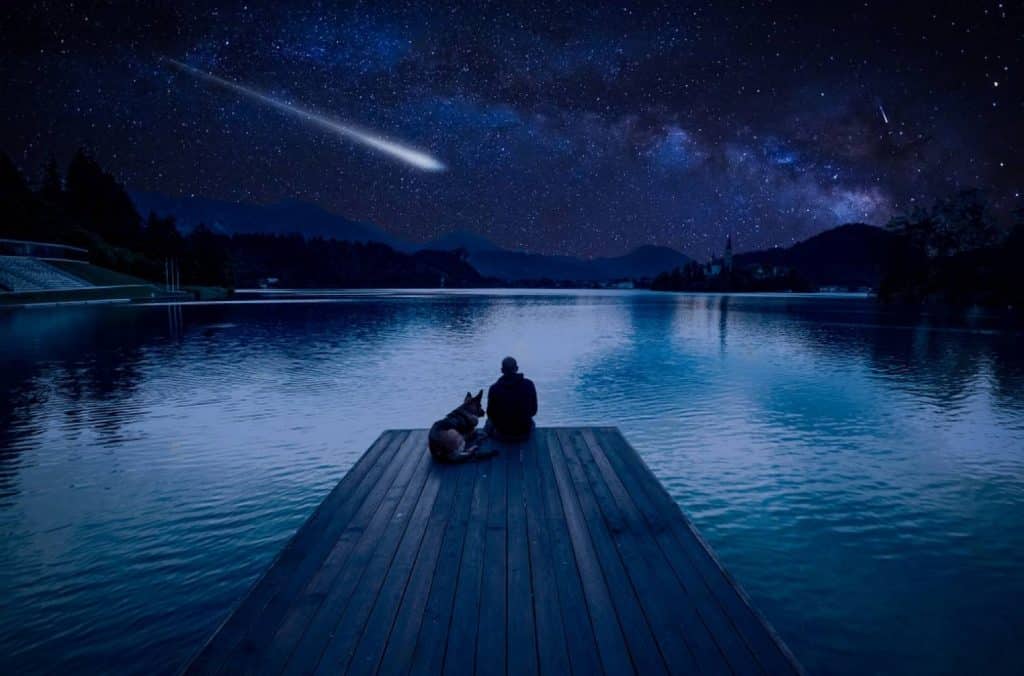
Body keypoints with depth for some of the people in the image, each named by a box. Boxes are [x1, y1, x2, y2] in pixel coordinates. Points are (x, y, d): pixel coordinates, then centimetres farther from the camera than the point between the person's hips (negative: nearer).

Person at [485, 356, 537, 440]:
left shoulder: (494, 388, -16)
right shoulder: (529, 384, -11)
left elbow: (490, 414, -5)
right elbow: (533, 411, -1)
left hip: (502, 433, -1)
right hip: (525, 432, 1)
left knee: (489, 422, 33)